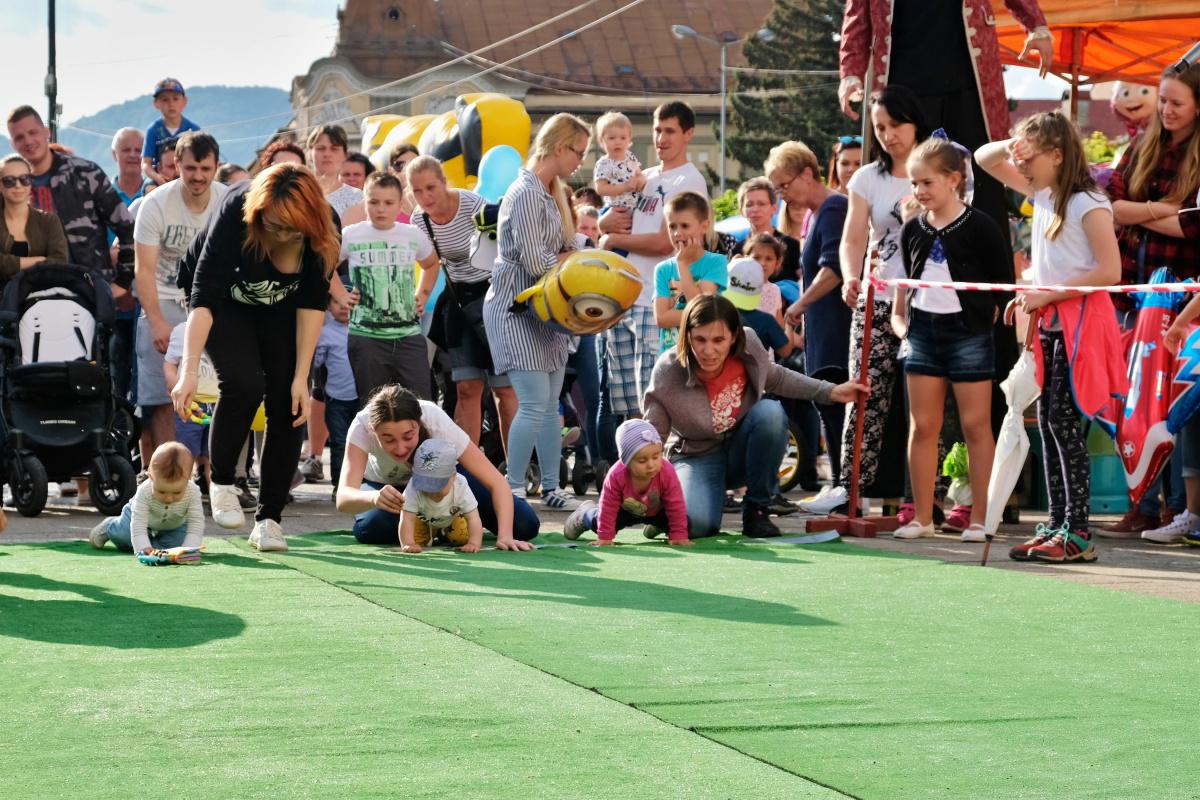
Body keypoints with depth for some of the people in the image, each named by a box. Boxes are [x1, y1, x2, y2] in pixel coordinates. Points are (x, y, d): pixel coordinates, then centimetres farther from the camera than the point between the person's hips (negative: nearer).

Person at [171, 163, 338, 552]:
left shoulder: (323, 228, -28)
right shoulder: (236, 212, -36)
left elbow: (313, 303, -19)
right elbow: (204, 294, -38)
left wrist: (301, 377, -22)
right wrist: (190, 370, -45)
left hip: (282, 310, 3)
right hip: (228, 305, -3)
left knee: (287, 406, -8)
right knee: (244, 384, -26)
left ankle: (268, 519, 0)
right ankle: (221, 483, -4)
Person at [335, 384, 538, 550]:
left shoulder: (437, 423, -38)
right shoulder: (362, 426, -38)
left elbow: (497, 483, -34)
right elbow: (343, 498, -48)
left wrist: (504, 536, -48)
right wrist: (374, 498, -70)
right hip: (383, 484, 0)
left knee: (524, 525, -17)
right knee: (371, 530, -35)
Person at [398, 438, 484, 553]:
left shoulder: (461, 487, -40)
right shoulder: (414, 488, -43)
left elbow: (473, 518, -38)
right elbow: (407, 519, -46)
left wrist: (474, 543, -52)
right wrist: (408, 544, -61)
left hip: (453, 517, 0)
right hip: (423, 519, 0)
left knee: (462, 538, -14)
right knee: (416, 538, -16)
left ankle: (445, 534, 21)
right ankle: (432, 535, 20)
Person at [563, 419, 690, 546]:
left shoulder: (667, 473, -40)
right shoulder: (616, 475, -38)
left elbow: (676, 505, -32)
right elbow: (608, 507, -29)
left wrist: (679, 536, -32)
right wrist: (604, 537, -28)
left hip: (657, 511, 1)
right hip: (627, 510, -1)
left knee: (686, 523, -12)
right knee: (597, 522, -10)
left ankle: (657, 526, 23)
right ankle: (585, 514, 30)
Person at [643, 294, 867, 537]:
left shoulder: (748, 346, -17)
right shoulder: (668, 373, -25)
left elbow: (776, 378, 7)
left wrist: (832, 392, 0)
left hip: (741, 452, 3)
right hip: (697, 459, -3)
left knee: (770, 411, -30)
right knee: (696, 523, -34)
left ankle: (756, 509, -14)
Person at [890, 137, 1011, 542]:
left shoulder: (979, 227, -6)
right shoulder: (912, 230, 9)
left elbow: (1003, 287, -3)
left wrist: (985, 319, -9)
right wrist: (899, 320, 8)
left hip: (967, 331, -5)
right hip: (922, 330, 5)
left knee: (976, 426, -1)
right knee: (922, 426, 5)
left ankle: (980, 518, 3)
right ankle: (922, 518, 11)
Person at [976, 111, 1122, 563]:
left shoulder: (1088, 204, -12)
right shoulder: (1043, 195, 13)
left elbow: (1110, 271, -18)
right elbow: (984, 160, 23)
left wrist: (1048, 294, -17)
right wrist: (1007, 146, -1)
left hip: (1080, 320, -9)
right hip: (1049, 323, 9)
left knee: (1063, 420, -11)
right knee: (1047, 420, 8)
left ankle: (1077, 534, -10)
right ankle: (1057, 524, 12)